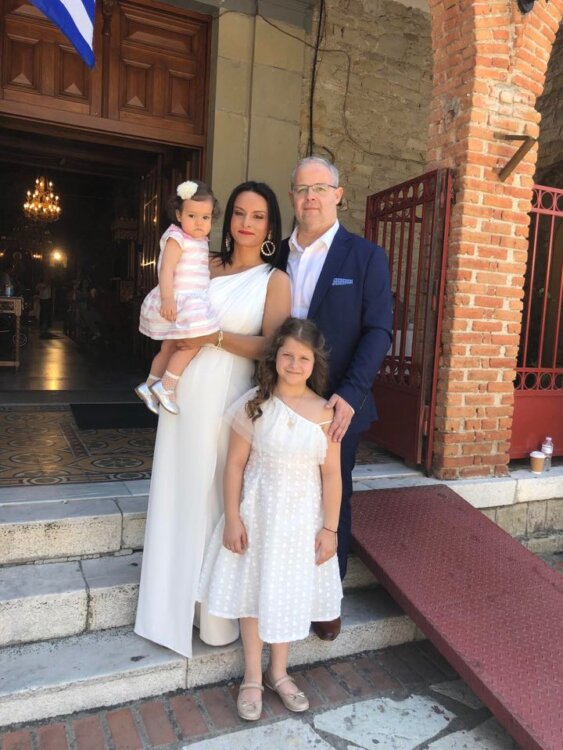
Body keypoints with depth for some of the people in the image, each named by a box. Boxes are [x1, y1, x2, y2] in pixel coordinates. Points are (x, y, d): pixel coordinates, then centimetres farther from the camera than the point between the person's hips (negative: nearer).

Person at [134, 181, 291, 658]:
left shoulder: (274, 279, -2)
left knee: (218, 498, 4)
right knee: (180, 495, 11)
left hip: (229, 400, -4)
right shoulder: (206, 265, 11)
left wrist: (215, 337, -10)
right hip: (186, 395, 4)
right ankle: (176, 601, 29)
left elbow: (271, 348, -10)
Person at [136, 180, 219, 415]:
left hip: (190, 303, 10)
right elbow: (166, 270, -23)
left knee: (169, 348, 18)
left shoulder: (200, 242, 16)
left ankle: (149, 386, 32)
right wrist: (167, 299, -33)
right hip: (177, 302, -10)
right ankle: (166, 387, -6)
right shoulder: (177, 238, -12)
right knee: (191, 344, -16)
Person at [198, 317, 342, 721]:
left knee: (290, 593, 17)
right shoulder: (254, 404, -11)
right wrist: (232, 519, -8)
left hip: (302, 517, 1)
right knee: (253, 592, 14)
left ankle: (279, 673, 40)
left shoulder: (326, 413, -9)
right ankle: (253, 677, 36)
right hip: (258, 513, 0)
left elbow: (331, 475, -5)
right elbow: (235, 464, -7)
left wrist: (330, 528, -4)